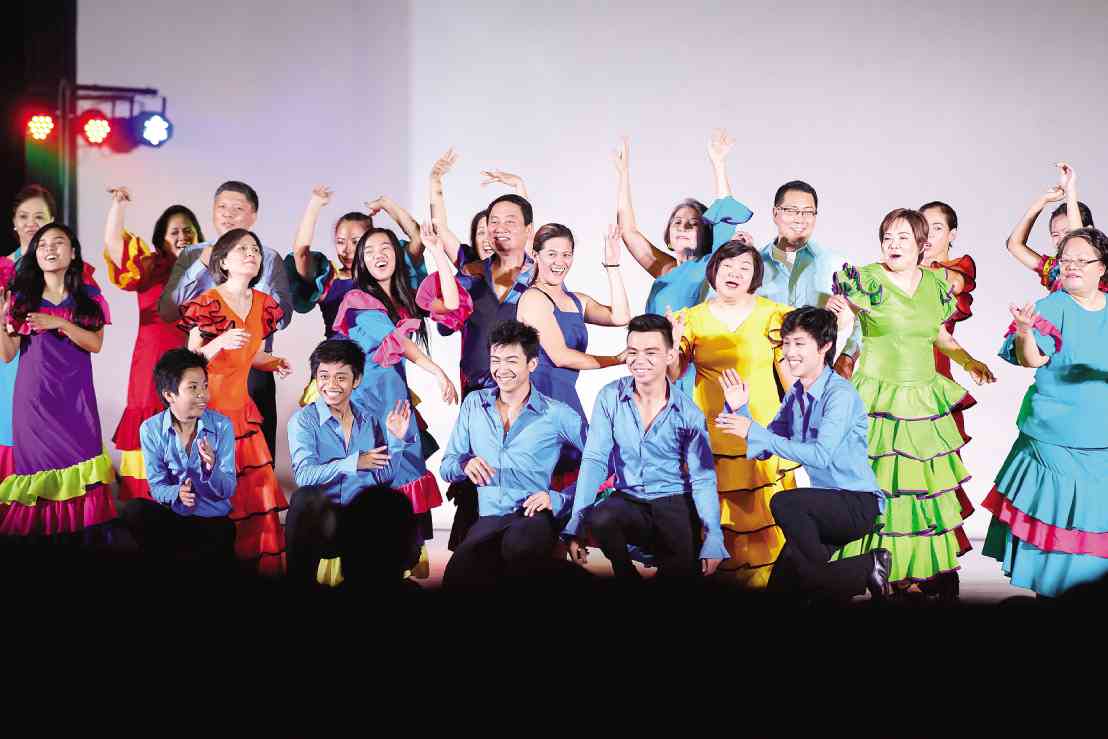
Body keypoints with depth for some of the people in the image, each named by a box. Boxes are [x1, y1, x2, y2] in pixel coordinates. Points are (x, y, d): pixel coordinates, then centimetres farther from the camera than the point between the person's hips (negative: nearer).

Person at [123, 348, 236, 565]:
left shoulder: (222, 426, -6)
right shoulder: (150, 429, -4)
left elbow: (227, 491, -8)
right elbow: (156, 486, -3)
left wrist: (211, 467, -30)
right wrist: (176, 493, -26)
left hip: (213, 520, -2)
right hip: (171, 516, 2)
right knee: (134, 510, -27)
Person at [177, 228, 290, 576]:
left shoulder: (261, 304, 8)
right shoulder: (207, 303, -10)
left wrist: (274, 363, 2)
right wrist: (219, 342, -26)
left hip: (241, 408, 6)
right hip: (207, 408, -6)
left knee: (256, 486, 3)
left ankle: (258, 560, 14)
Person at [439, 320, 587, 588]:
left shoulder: (557, 414, 6)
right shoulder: (474, 404, 16)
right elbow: (446, 468, 17)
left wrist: (558, 499, -9)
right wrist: (465, 464, -6)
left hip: (535, 516, -1)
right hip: (489, 518, 2)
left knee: (519, 544, -40)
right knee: (459, 575, -33)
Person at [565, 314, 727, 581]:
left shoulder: (688, 412, -3)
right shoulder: (610, 397, -2)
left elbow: (703, 479, -5)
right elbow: (594, 460, -6)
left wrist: (713, 541, -19)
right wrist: (577, 525, -19)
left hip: (674, 502, -1)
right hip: (627, 501, 1)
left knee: (686, 570, -25)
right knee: (599, 519, -31)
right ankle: (627, 574, -3)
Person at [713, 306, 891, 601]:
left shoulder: (840, 394, -18)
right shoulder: (795, 395, 7)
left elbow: (820, 455, -31)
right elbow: (764, 451, 8)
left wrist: (753, 431, -33)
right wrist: (740, 411, -9)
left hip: (858, 504, -7)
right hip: (826, 504, 8)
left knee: (783, 503, -31)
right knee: (780, 586, 1)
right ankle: (867, 570, 19)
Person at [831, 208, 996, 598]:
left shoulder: (936, 285, 9)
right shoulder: (867, 280, -5)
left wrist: (968, 361, 13)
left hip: (926, 399, 5)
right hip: (878, 401, -4)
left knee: (929, 484, 6)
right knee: (877, 483, -7)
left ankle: (929, 566, 17)